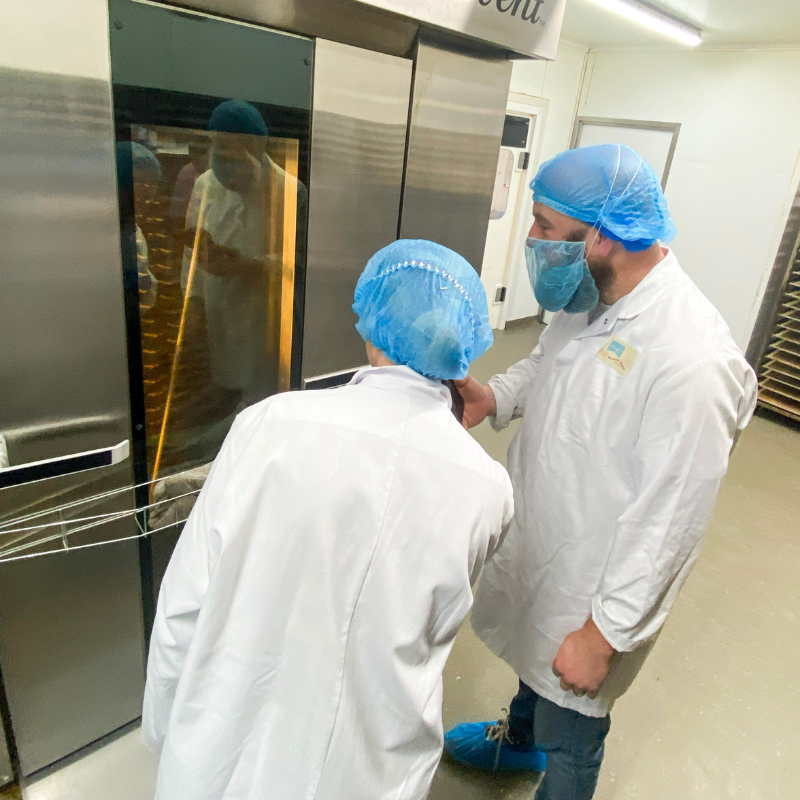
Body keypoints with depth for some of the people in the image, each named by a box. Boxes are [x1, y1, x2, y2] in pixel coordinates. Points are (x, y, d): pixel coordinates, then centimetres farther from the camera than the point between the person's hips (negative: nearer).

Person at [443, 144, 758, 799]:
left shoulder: (693, 359, -33)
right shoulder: (589, 296, -7)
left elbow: (669, 519, -28)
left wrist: (604, 633, -19)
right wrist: (494, 397, -9)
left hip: (594, 582, -8)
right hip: (535, 540, 8)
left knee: (569, 734, 17)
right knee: (532, 655, 34)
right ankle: (519, 738, 65)